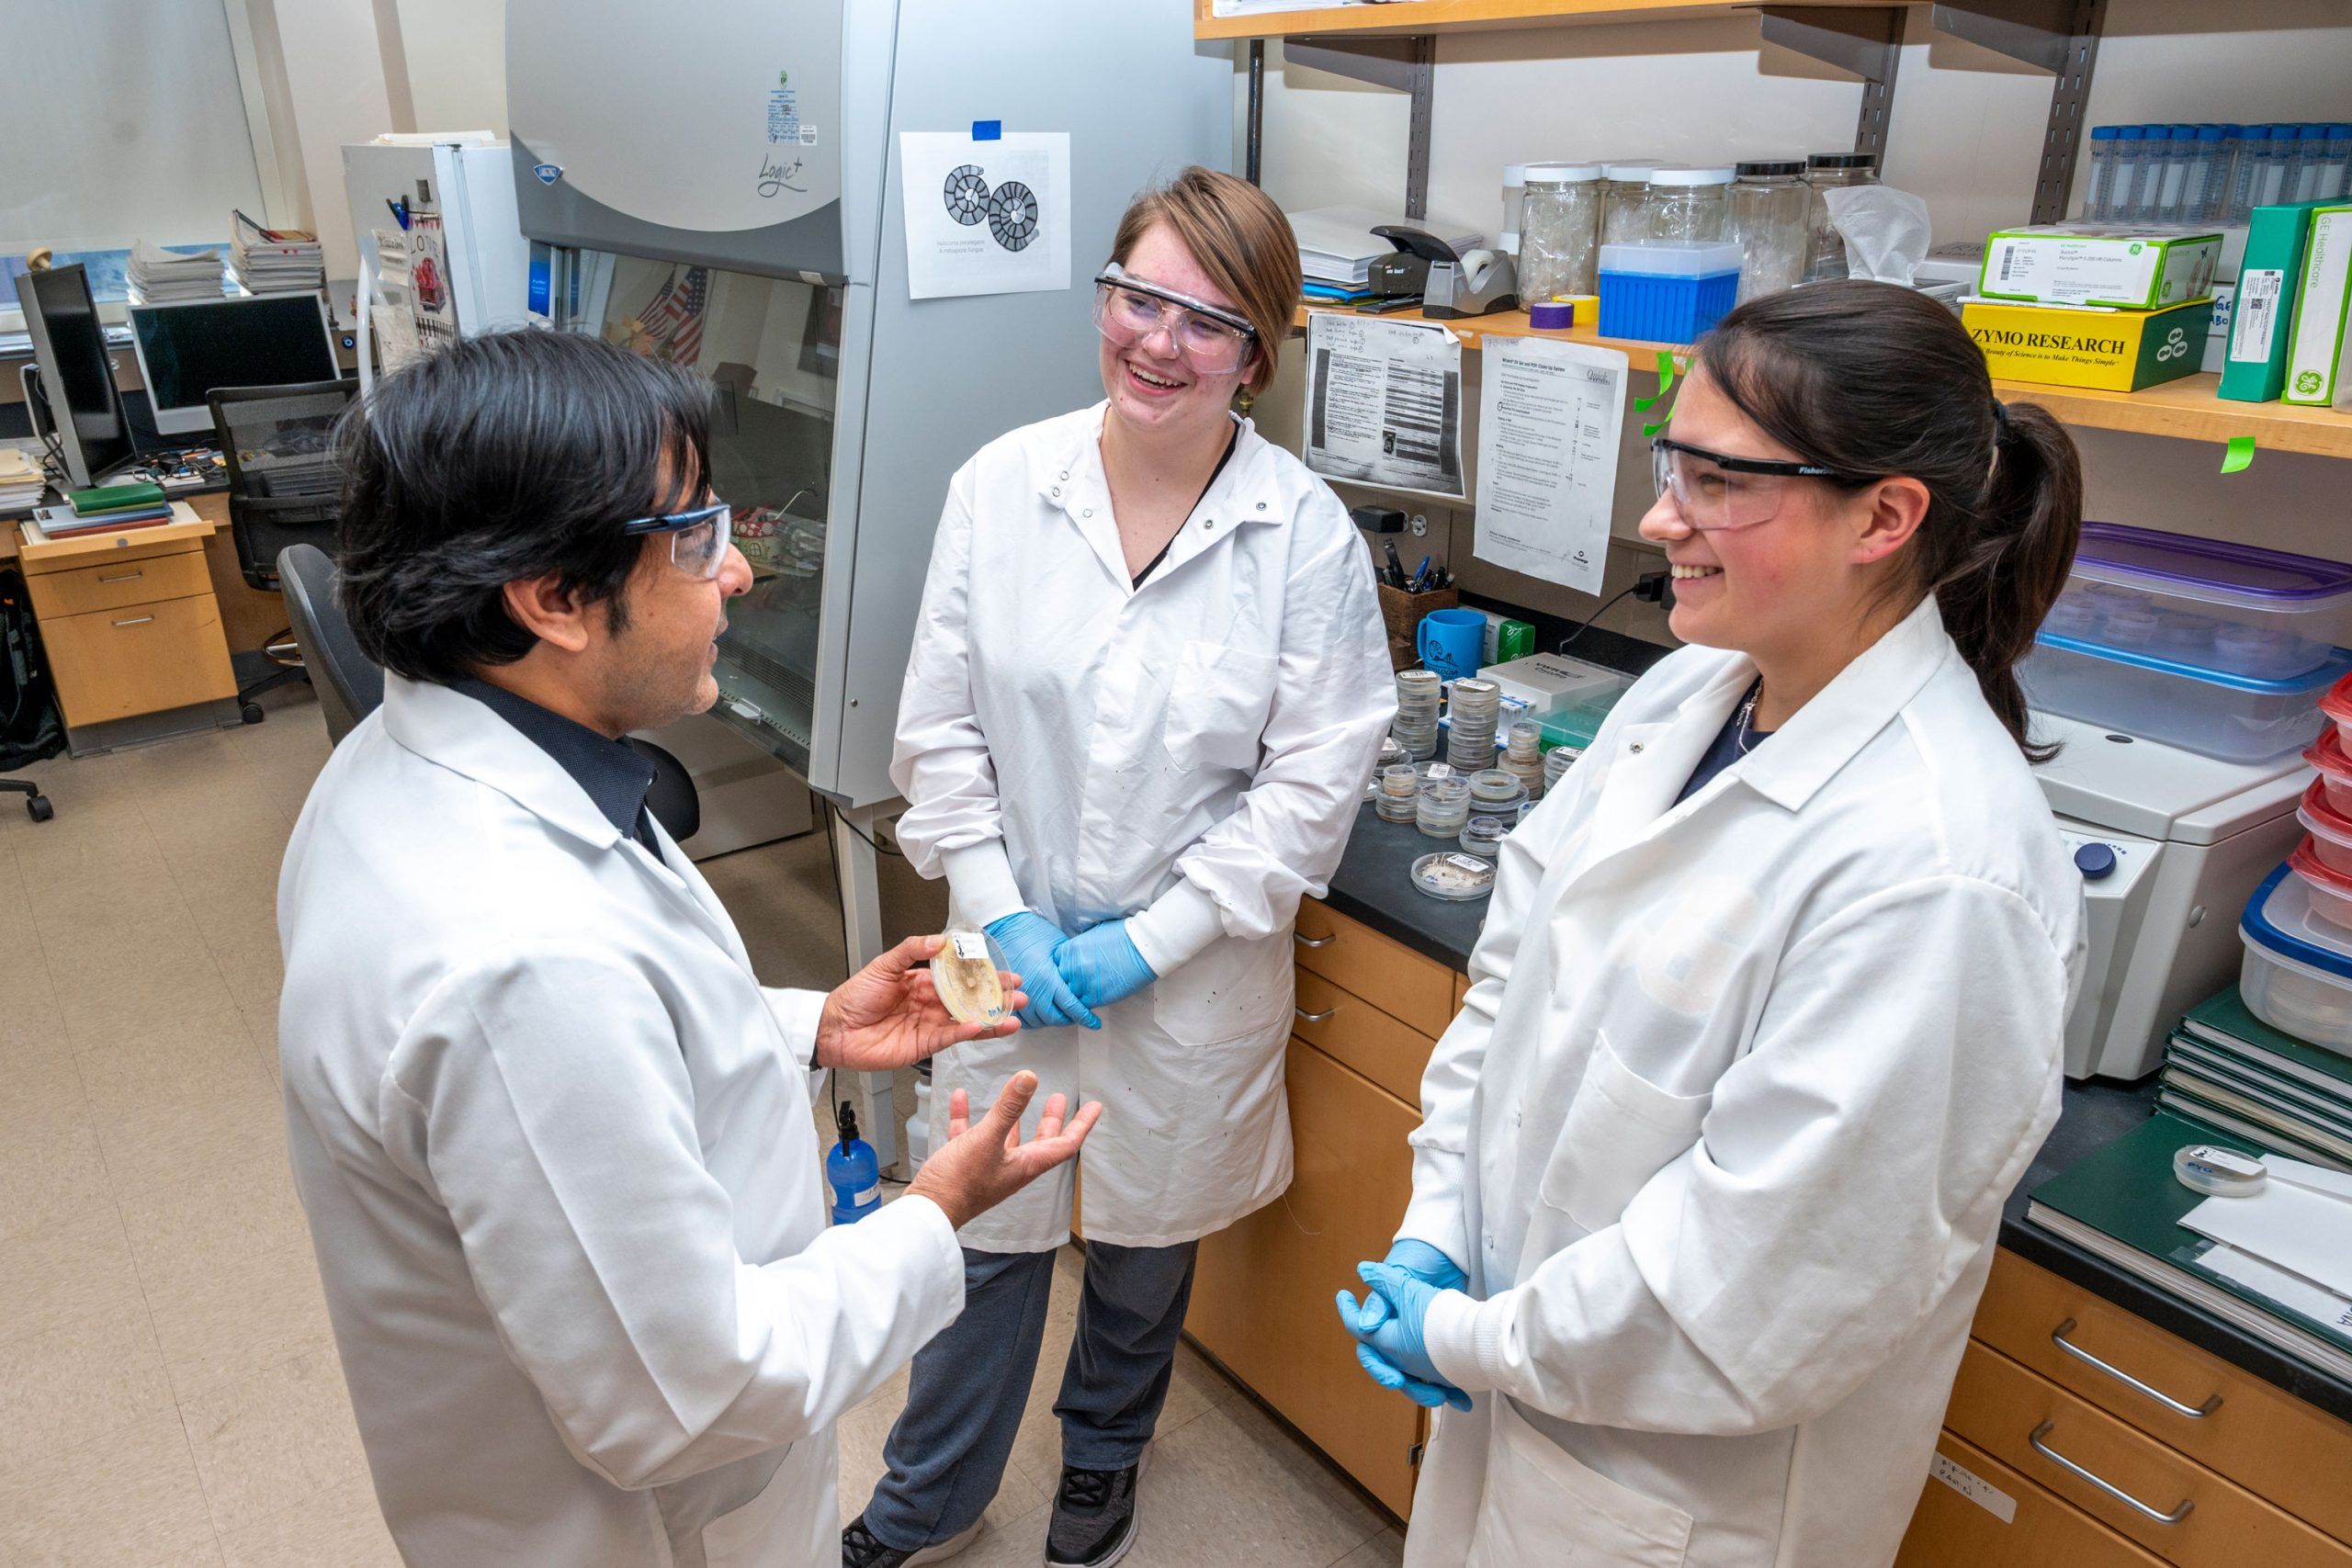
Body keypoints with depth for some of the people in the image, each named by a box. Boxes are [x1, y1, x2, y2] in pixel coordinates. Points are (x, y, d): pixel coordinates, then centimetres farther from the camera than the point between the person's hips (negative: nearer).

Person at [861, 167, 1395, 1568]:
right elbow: (940, 727, -2)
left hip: (1193, 969, 0)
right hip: (1012, 952, 1)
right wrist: (1005, 917, -9)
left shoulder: (1307, 533, -13)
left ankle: (1106, 1454, 53)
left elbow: (1314, 782, -10)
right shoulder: (1000, 487, -7)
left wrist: (1146, 941, -12)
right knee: (987, 1231, 15)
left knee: (1150, 1237, 21)